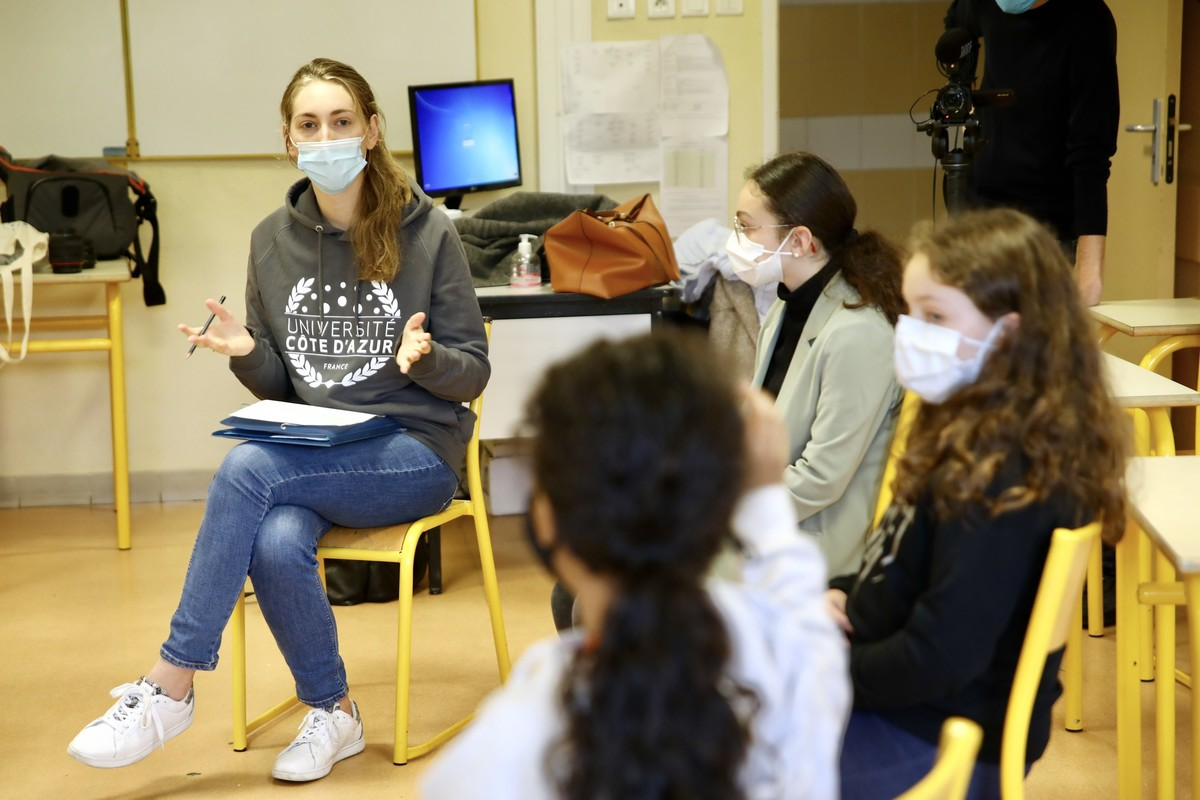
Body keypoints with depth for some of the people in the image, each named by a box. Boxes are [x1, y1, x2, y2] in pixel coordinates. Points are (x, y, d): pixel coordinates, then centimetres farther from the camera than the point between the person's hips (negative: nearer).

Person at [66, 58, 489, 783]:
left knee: (247, 467, -29)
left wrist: (422, 358, -21)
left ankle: (171, 687, -19)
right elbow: (280, 386, 14)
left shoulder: (427, 233, -3)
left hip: (414, 451, -4)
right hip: (312, 454, 4)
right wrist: (247, 352, -8)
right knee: (276, 546, -31)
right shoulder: (274, 241, 9)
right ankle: (333, 715, -5)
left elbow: (473, 370, 0)